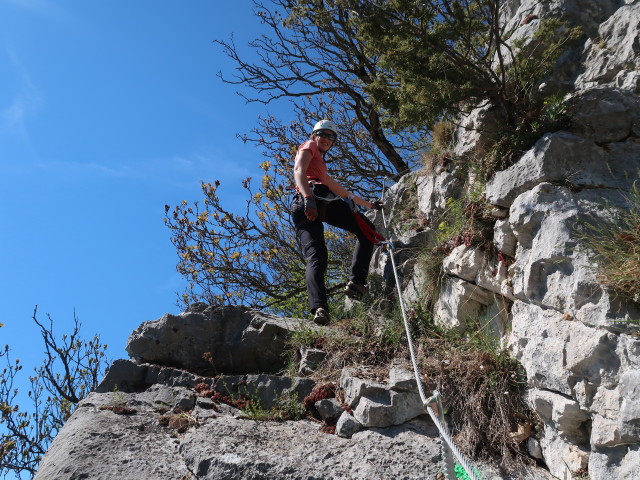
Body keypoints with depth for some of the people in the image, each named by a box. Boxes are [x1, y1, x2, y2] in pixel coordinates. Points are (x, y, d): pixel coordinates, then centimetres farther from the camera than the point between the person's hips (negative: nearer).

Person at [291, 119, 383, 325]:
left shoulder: (320, 164, 44)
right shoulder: (309, 146, 18)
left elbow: (340, 190, 47)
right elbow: (298, 171, -3)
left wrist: (369, 204, 50)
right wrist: (308, 198, -21)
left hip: (300, 209, 7)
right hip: (315, 198, -7)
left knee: (315, 258, -12)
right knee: (366, 229, -2)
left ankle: (318, 307, -32)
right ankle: (356, 281, -19)